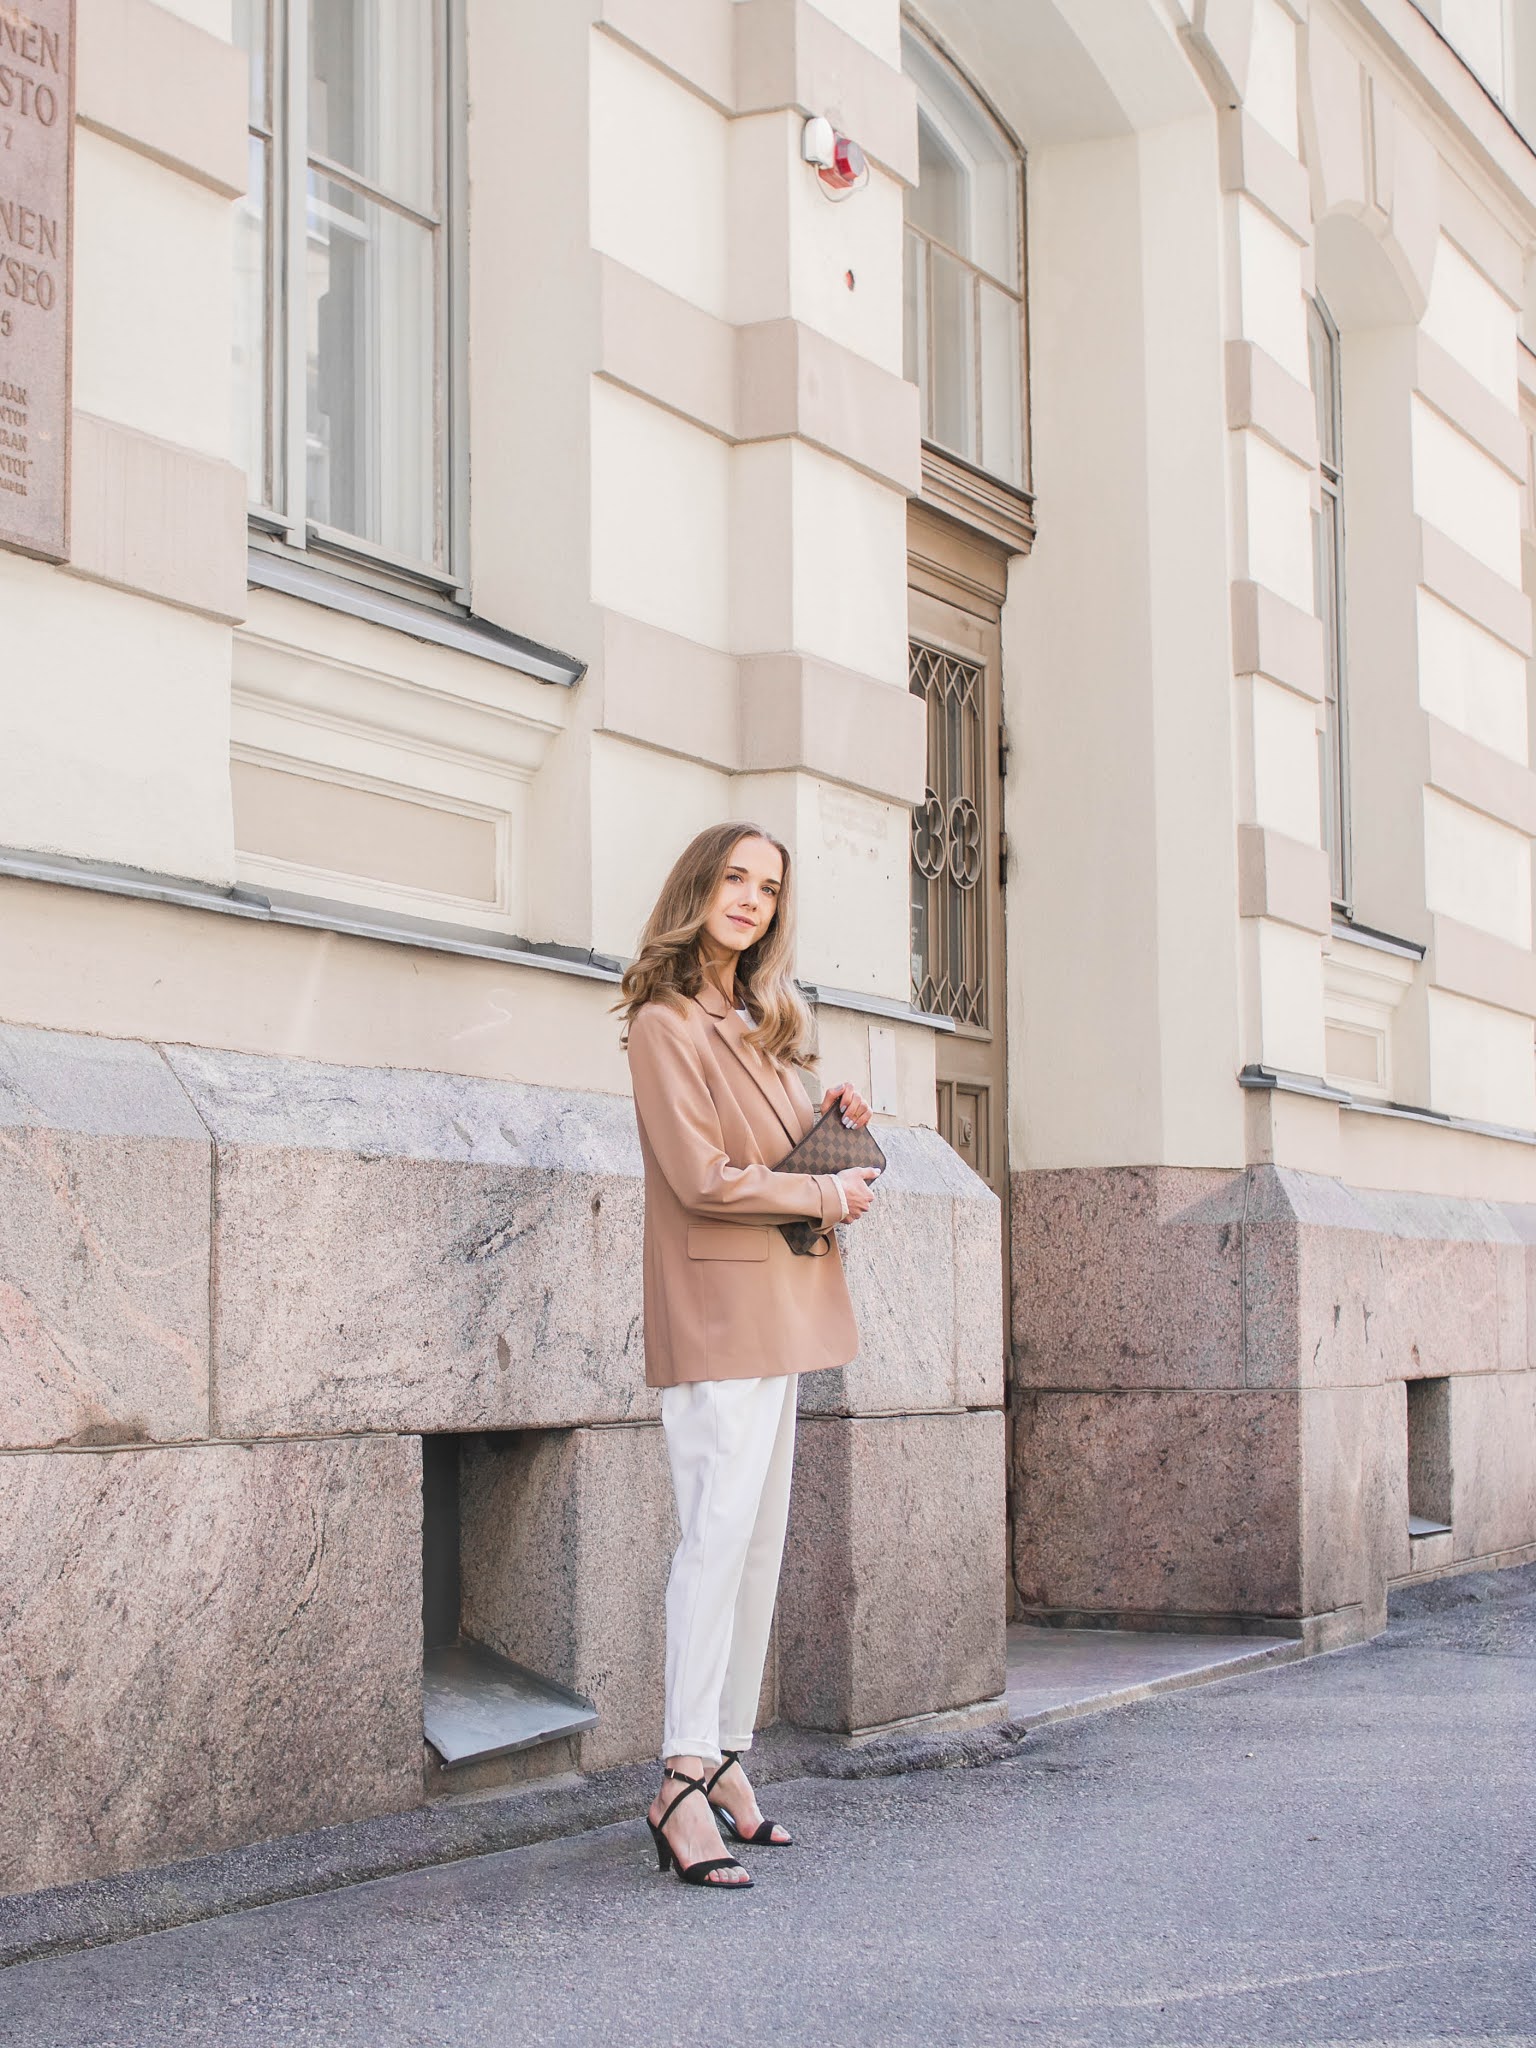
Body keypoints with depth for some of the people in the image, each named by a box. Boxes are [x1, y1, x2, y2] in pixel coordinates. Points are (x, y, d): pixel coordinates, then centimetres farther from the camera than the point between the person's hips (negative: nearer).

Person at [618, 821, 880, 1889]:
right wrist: (827, 1195, -6)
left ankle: (728, 1762, 14)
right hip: (715, 1309, -9)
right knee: (720, 1537, -13)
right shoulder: (665, 1023, -8)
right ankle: (683, 1785, -12)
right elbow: (703, 1178, -16)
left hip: (774, 1307, 9)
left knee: (760, 1543, 8)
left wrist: (835, 1120, 4)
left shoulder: (757, 1023, 18)